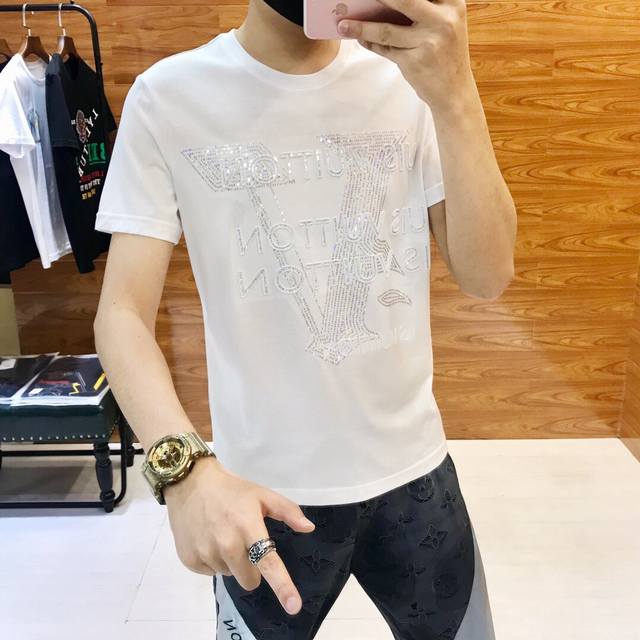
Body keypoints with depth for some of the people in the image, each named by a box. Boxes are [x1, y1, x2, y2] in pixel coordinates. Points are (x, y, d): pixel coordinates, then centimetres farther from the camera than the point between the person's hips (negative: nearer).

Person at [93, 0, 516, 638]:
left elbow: (486, 275, -10)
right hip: (265, 491, -2)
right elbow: (123, 312, -12)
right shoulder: (168, 96, -10)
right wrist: (185, 467, -28)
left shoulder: (412, 77, -4)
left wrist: (455, 94, -24)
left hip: (412, 468, 3)